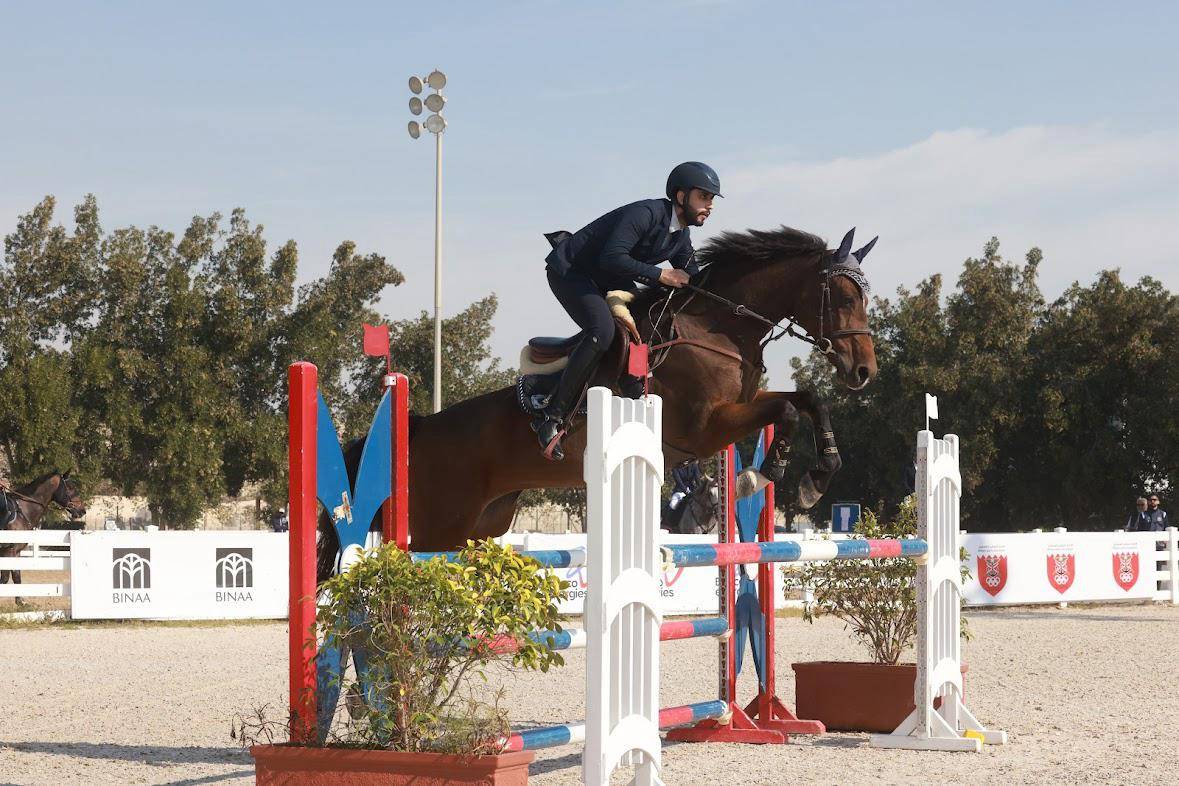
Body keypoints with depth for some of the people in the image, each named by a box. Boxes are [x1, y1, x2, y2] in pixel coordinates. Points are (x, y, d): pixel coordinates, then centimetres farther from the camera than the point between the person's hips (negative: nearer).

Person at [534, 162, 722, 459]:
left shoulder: (681, 238, 4)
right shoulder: (646, 214, -25)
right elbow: (612, 258, -35)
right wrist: (659, 275, -28)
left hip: (606, 279, 10)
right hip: (568, 271, -10)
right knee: (602, 331, -29)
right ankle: (552, 417, -26)